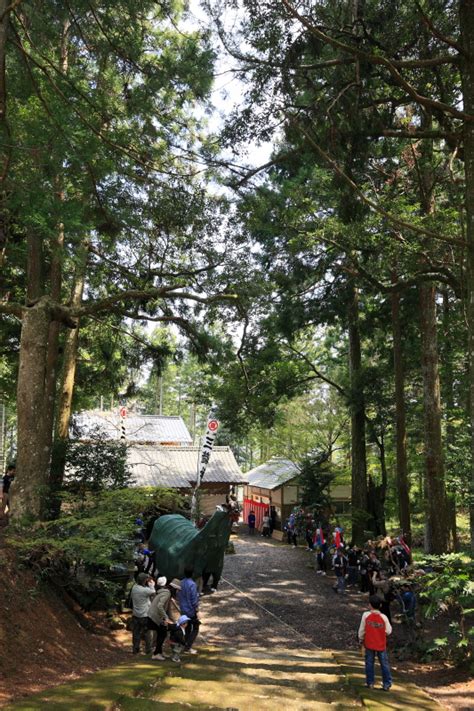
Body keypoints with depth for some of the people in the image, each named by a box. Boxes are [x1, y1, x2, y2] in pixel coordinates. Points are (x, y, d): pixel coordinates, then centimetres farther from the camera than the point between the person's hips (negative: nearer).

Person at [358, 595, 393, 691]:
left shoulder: (366, 615, -13)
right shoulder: (383, 617, -13)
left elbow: (362, 629, -5)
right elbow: (388, 631, -7)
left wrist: (361, 639, 11)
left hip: (369, 644, 0)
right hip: (381, 645, 0)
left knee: (369, 664, 12)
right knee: (384, 664, 11)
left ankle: (370, 683, 17)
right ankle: (386, 684, 13)